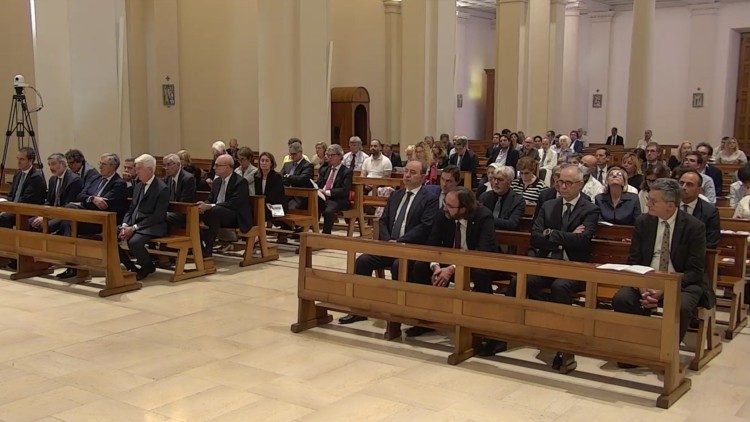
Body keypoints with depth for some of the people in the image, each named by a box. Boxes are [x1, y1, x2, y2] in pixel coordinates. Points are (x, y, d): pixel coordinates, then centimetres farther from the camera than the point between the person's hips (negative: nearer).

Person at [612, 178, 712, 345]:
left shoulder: (695, 227, -8)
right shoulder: (643, 222, 3)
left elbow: (695, 271, -9)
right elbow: (633, 261, 4)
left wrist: (664, 290, -21)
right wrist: (643, 288, -16)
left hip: (682, 282, -3)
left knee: (681, 307, -35)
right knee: (621, 299, -25)